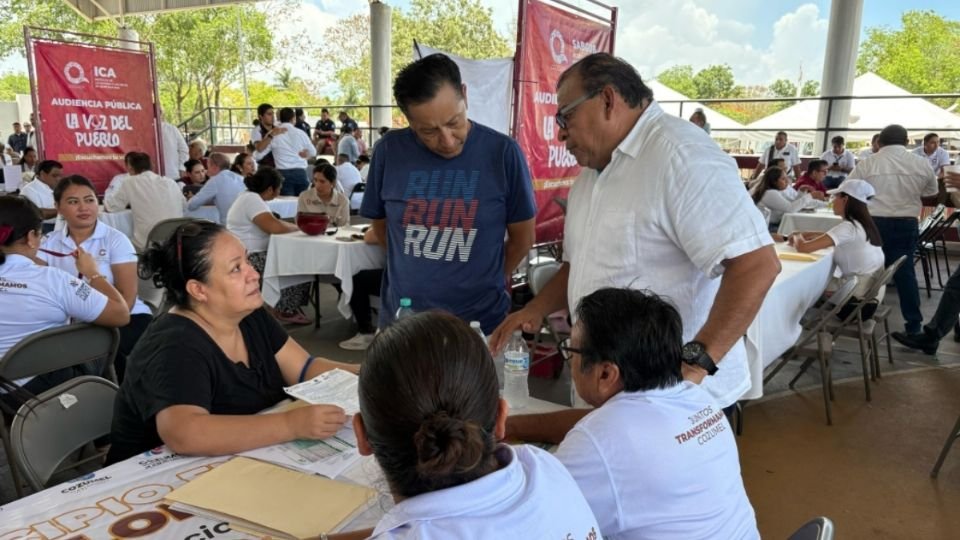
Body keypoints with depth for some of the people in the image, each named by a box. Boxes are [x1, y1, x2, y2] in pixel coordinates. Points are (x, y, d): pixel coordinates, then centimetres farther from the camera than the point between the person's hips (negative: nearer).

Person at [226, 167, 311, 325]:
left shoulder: (252, 197, 14)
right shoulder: (252, 199, -19)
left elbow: (272, 222, 19)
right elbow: (275, 226, -29)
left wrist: (294, 226, 3)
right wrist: (298, 227, -12)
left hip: (255, 254, 10)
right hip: (250, 257, -10)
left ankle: (290, 306, 7)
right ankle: (287, 310, -2)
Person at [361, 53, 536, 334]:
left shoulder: (502, 152, -11)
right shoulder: (390, 150, -7)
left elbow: (522, 237, 0)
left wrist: (482, 284, 7)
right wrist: (420, 272, 8)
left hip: (481, 323, -2)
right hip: (400, 320, 2)